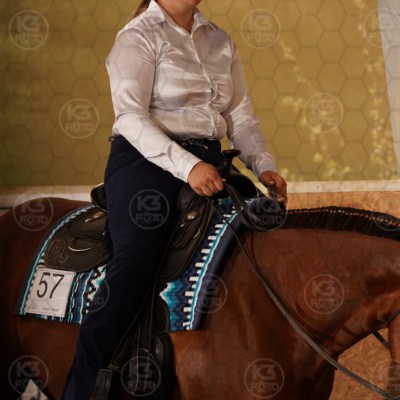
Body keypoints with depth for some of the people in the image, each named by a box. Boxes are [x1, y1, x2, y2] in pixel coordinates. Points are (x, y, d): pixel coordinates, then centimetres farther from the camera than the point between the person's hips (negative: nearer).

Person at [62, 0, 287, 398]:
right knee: (135, 260, -26)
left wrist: (264, 165, 0)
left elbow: (241, 116, 18)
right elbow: (130, 115, -13)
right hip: (147, 160, -6)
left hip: (208, 164, 7)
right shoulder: (138, 36, -1)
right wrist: (186, 165, -24)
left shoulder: (220, 41, 18)